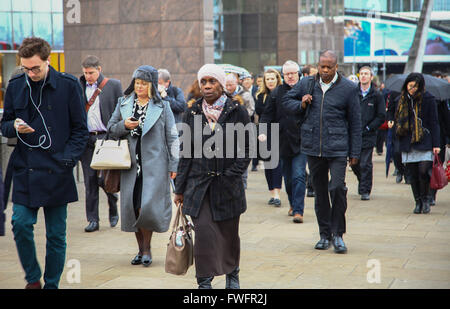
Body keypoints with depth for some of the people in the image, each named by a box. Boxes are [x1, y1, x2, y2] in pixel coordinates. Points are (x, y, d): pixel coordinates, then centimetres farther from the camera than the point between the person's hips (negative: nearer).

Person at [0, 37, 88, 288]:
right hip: (25, 170, 2)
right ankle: (33, 278, 15)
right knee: (21, 223, -6)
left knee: (56, 234, 4)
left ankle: (52, 285, 18)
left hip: (56, 172, -2)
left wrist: (67, 161, -9)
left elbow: (81, 130, 1)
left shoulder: (69, 86, -2)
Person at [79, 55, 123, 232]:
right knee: (90, 179, 3)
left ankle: (113, 209, 23)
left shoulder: (113, 85, 2)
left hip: (106, 138, -3)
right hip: (86, 138, 3)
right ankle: (93, 219, 10)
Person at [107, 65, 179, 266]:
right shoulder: (123, 103, 11)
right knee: (133, 207, 4)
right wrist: (124, 125, -6)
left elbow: (172, 137, 3)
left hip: (154, 164, -3)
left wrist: (173, 165, -1)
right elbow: (111, 129, 16)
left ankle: (147, 248, 5)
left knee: (147, 207, -11)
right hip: (131, 163, 3)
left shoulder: (162, 106, 2)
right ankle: (141, 249, 18)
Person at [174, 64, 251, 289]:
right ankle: (204, 281, -3)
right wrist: (180, 189, 6)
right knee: (203, 232, -10)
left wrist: (231, 176, -10)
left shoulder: (237, 112, 0)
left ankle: (232, 273, 35)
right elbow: (186, 152, 8)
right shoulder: (193, 114, 6)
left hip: (228, 185, -1)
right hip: (199, 184, 1)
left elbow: (246, 149, 1)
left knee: (229, 233, 11)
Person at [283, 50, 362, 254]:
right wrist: (301, 105, -2)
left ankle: (337, 234, 1)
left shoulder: (348, 88, 0)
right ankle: (325, 234, 20)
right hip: (313, 147, 3)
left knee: (337, 188, -13)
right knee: (320, 191, 9)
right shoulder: (307, 84, 7)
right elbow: (287, 100, 21)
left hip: (337, 148, -3)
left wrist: (354, 153, 0)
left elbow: (355, 123, 2)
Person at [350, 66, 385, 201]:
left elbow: (381, 116, 1)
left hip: (368, 135, -2)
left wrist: (368, 128, -7)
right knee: (354, 164, 8)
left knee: (365, 164, -4)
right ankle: (362, 183, 32)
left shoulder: (377, 95, 1)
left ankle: (365, 191, 6)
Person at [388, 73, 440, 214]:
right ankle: (418, 202, 17)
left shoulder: (428, 99, -2)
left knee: (423, 171, -13)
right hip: (407, 143, 4)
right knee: (413, 174, 4)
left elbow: (434, 122, -1)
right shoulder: (402, 99, 9)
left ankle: (425, 199, 7)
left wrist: (435, 144, -6)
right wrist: (392, 123, 1)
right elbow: (398, 119, 23)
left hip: (424, 142, -4)